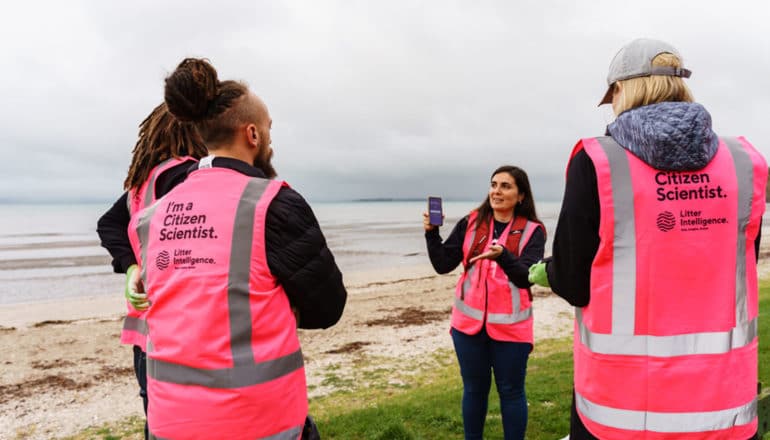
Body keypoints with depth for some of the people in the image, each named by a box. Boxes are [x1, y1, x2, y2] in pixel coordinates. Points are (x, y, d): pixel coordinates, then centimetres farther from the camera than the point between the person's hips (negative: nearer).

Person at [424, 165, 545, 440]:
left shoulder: (532, 231, -4)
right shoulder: (470, 224, 2)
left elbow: (527, 276, -16)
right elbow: (443, 265, -2)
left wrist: (503, 256, -33)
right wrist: (431, 233, -16)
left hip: (510, 326, -2)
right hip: (469, 322, 3)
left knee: (511, 391, 10)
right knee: (474, 389, 16)